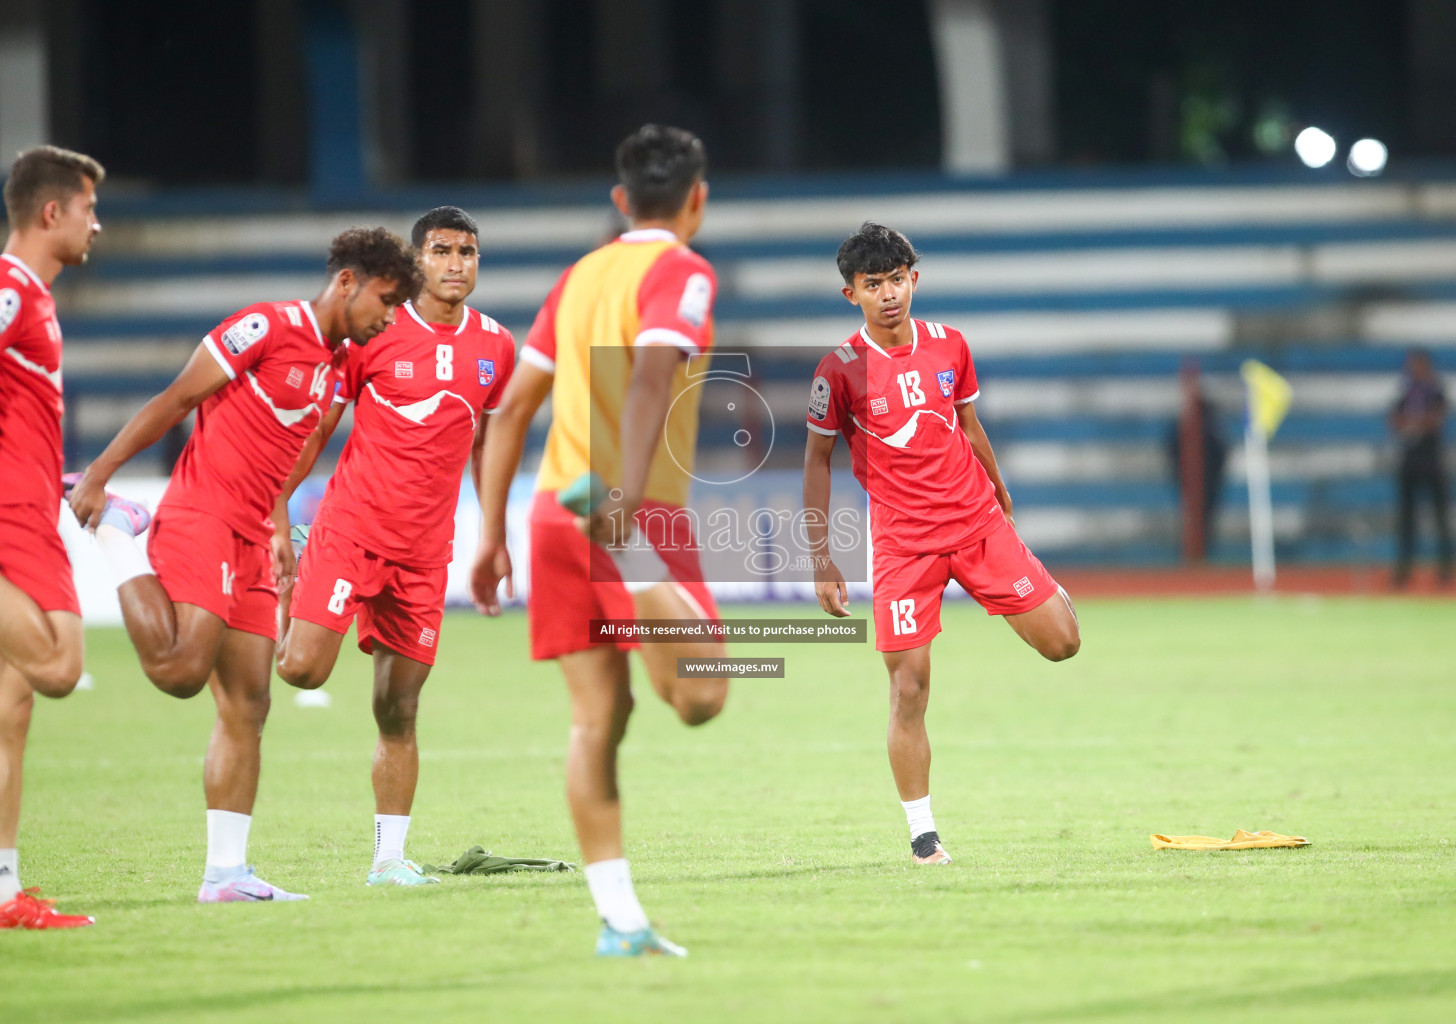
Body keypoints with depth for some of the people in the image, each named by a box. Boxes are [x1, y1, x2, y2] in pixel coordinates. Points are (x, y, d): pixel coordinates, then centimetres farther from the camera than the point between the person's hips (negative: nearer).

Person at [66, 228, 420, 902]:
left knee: (246, 707, 5)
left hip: (250, 539, 9)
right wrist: (99, 474, -12)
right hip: (200, 517, -9)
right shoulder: (267, 327, -8)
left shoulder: (335, 365, 18)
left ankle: (226, 873, 6)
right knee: (181, 669, -22)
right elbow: (175, 401, -9)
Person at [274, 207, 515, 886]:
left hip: (424, 549, 3)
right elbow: (315, 427, 1)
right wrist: (277, 515, -3)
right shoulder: (374, 333, -4)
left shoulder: (496, 347, 7)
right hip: (349, 527, -3)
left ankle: (390, 856, 8)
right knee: (303, 669, -18)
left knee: (399, 711, 2)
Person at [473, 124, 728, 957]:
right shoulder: (681, 274, -2)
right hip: (634, 514, -7)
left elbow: (513, 407, 18)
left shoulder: (581, 276, 19)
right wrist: (625, 500, -31)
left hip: (557, 510, 7)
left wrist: (492, 533, 21)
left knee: (599, 716, 6)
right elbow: (650, 379, -19)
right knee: (703, 696, -9)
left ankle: (620, 918, 3)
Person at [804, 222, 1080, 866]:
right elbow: (818, 458, 0)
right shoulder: (840, 370, -8)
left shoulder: (949, 345, 3)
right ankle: (922, 835, 3)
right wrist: (820, 557, -3)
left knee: (1062, 644, -2)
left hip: (978, 521, 3)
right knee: (909, 689, -8)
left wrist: (1000, 503, 24)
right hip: (902, 541, -3)